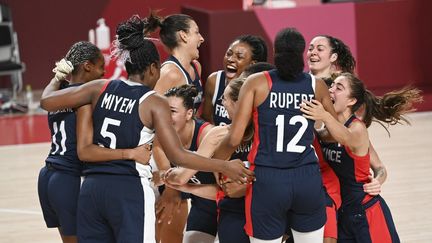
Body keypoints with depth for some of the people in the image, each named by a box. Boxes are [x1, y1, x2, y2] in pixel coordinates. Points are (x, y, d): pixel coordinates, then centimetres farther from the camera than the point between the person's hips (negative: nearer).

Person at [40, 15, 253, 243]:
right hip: (130, 191, -5)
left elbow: (47, 101, 9)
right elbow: (177, 155, -11)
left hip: (92, 188, 5)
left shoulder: (101, 88, 8)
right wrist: (224, 167, -5)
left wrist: (57, 79, 31)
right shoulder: (154, 103, -4)